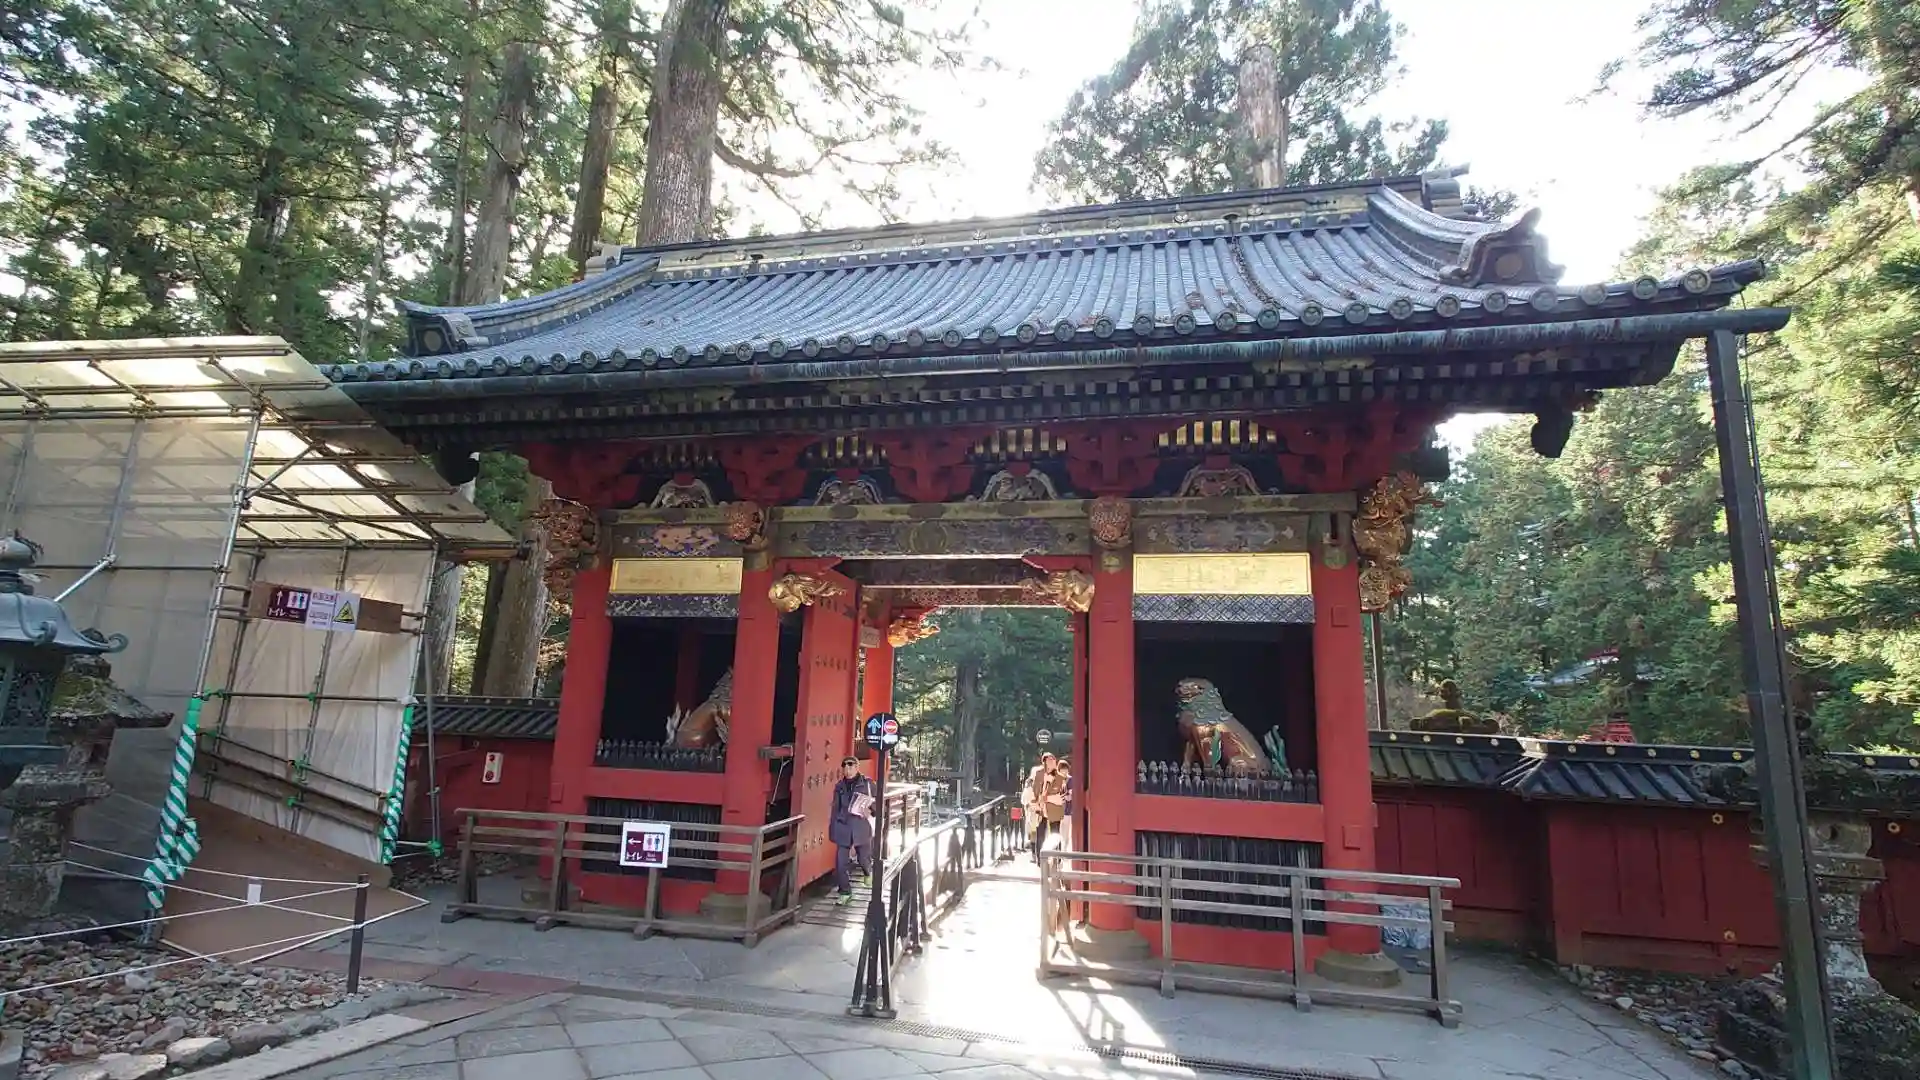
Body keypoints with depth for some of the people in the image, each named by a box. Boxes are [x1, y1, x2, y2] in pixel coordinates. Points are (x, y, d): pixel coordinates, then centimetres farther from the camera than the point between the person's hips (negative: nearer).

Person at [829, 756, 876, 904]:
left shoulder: (868, 784, -5)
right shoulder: (839, 786, 6)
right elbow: (835, 809, 13)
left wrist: (870, 810, -20)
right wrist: (832, 829, 12)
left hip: (862, 828, -2)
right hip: (843, 829, 3)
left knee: (864, 859, 8)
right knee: (841, 862, -1)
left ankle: (868, 874, 43)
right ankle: (845, 892, 14)